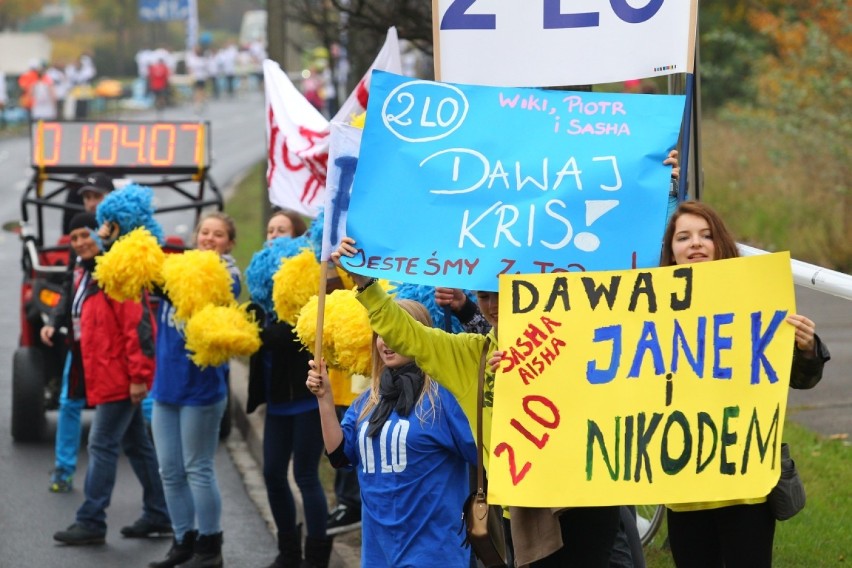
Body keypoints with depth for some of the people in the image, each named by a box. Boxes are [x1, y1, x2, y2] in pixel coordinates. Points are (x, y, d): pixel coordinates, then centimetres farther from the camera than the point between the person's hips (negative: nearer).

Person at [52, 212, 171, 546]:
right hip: (108, 377, 10)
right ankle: (158, 516, 20)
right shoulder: (89, 276, 16)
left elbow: (138, 327, -21)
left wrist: (138, 376, -23)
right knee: (136, 445, 14)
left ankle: (91, 522, -7)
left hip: (119, 378, -10)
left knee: (102, 445, -9)